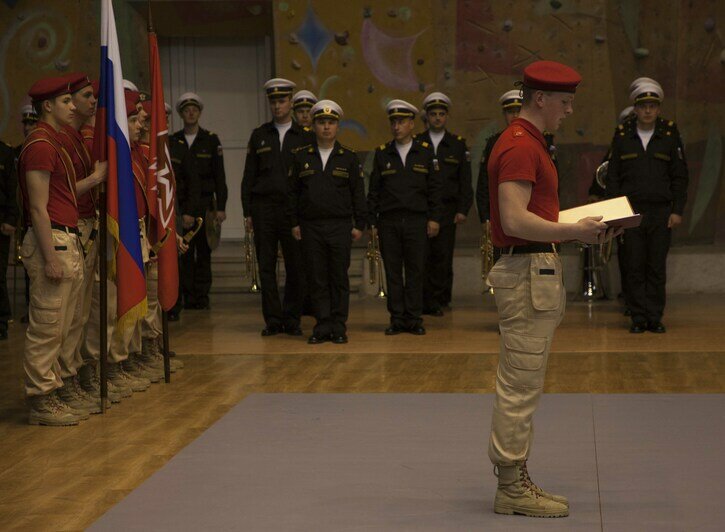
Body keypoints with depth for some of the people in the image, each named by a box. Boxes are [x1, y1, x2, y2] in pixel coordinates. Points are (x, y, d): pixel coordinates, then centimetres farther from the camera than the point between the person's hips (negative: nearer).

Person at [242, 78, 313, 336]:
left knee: (296, 267, 0)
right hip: (264, 208, 1)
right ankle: (273, 320, 7)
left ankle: (291, 319, 10)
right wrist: (247, 212, 4)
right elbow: (248, 177, 11)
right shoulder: (259, 136, 11)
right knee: (266, 267, 1)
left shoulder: (305, 137, 7)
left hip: (294, 208, -1)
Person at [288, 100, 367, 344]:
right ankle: (322, 326, 9)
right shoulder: (301, 156, 7)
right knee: (317, 280, 2)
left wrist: (359, 225, 0)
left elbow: (358, 193, 5)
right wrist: (294, 223, 3)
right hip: (310, 227, 1)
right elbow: (293, 192, 9)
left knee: (339, 279, 1)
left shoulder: (349, 157, 4)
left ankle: (339, 327, 8)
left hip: (340, 226, -1)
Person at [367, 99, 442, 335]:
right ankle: (396, 319, 9)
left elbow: (434, 189, 5)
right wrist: (372, 222, 4)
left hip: (417, 220, -1)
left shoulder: (425, 152, 6)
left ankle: (414, 319, 7)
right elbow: (374, 191, 9)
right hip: (388, 221, 1)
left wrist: (434, 218, -2)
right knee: (392, 272, 3)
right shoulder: (382, 153, 9)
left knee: (415, 271, 0)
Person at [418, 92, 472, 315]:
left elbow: (465, 181, 7)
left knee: (443, 256, -4)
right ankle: (424, 301, 2)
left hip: (446, 210, 0)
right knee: (422, 257, -3)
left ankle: (439, 299, 4)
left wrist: (462, 209, -2)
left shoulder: (458, 144, 10)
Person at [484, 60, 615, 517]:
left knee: (521, 385, 13)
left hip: (537, 274, 11)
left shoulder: (529, 143, 18)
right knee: (521, 385, -4)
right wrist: (574, 231, -20)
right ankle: (512, 487, 2)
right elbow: (515, 220, -25)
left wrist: (581, 226, 13)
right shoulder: (520, 147, -16)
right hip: (528, 275, -11)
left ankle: (514, 480, 19)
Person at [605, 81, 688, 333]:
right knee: (634, 268, -1)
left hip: (661, 213, 0)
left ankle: (655, 317, 6)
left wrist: (677, 211, -2)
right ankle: (638, 318, 5)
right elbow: (613, 177, 7)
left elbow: (679, 178, 7)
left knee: (657, 268, 1)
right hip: (630, 212, 0)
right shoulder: (622, 138, 8)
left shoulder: (670, 138, 8)